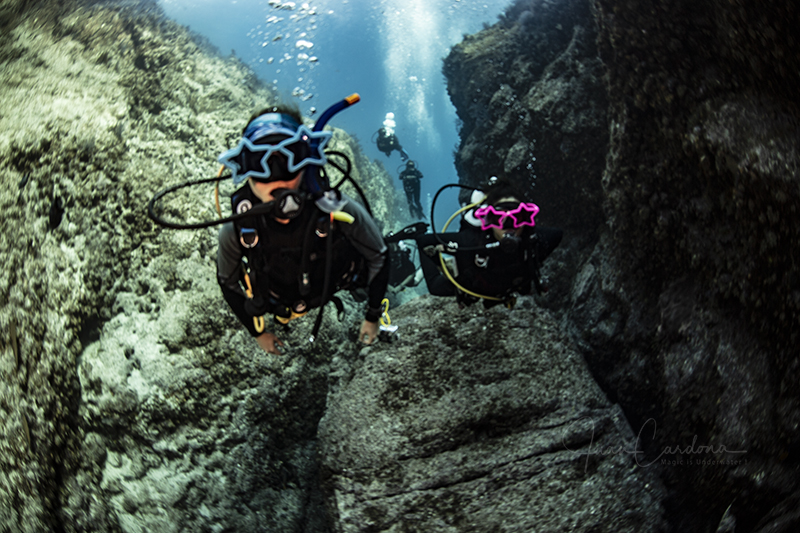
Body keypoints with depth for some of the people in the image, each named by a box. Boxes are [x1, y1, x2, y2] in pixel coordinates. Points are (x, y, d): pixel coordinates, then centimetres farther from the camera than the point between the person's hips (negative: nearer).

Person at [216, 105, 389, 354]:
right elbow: (228, 282, -13)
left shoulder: (341, 212, -42)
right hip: (283, 301, 1)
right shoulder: (236, 231, -37)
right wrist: (258, 333, -2)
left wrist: (372, 318, -10)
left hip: (338, 278, 0)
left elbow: (379, 258, -21)